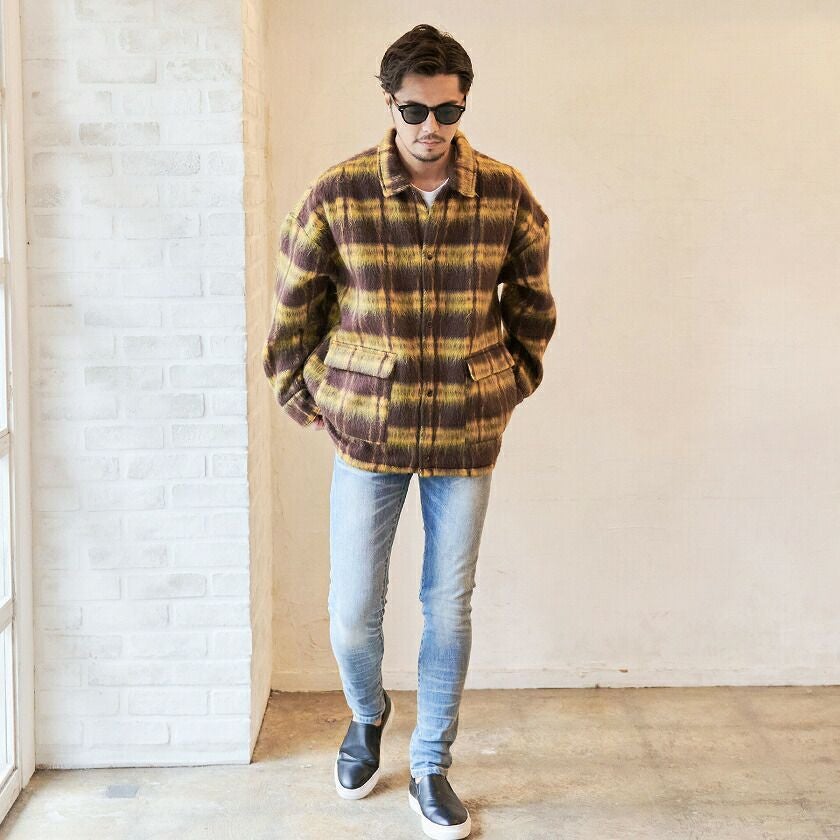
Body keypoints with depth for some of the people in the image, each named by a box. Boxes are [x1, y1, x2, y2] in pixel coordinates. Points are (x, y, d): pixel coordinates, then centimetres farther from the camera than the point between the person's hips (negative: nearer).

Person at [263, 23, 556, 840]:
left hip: (468, 436, 1)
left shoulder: (505, 194, -5)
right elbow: (291, 312, 2)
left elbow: (532, 299, 11)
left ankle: (430, 767, 27)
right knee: (352, 614, 5)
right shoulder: (337, 195, -9)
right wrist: (311, 402, 3)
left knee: (449, 609, 8)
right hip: (367, 434, -1)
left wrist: (513, 383, 10)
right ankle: (366, 715, 39)